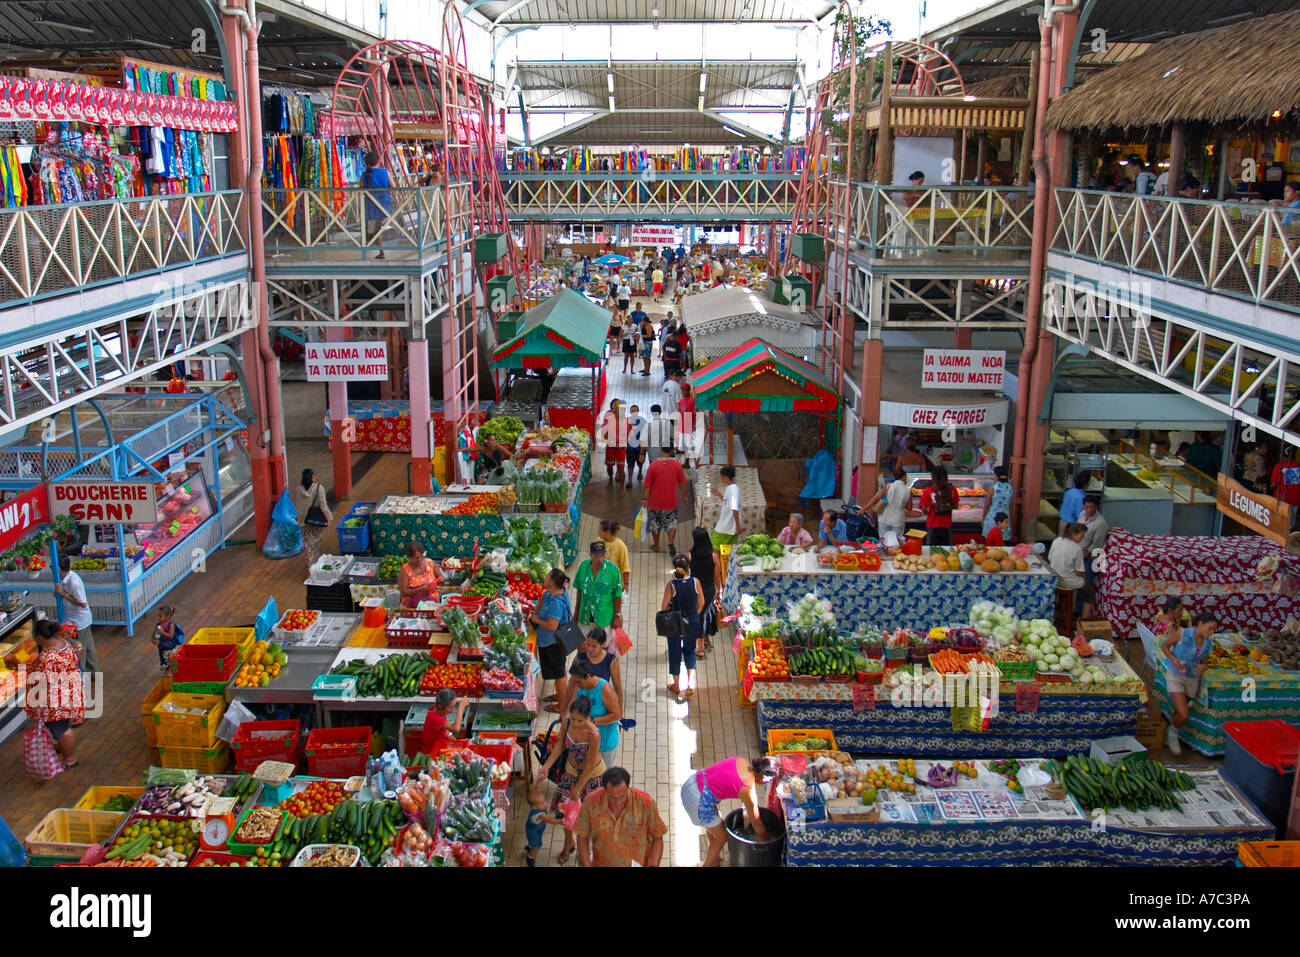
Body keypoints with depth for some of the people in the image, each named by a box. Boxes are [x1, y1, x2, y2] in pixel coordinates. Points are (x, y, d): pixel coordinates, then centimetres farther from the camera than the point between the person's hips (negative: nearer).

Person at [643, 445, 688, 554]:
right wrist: (684, 495, 15)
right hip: (671, 501, 1)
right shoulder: (676, 464, -10)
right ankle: (671, 543, -2)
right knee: (671, 522, 17)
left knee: (655, 524, 18)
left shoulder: (653, 465, -16)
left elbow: (647, 485, -13)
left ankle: (656, 546, 30)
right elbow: (682, 483, 0)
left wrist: (644, 498, -2)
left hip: (655, 502, -1)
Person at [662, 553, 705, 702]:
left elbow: (664, 606, -11)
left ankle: (676, 685, 26)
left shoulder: (671, 585, -17)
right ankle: (691, 683, 2)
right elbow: (701, 603, -1)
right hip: (692, 622, 2)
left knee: (675, 653, 14)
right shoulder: (695, 582, -10)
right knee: (690, 652, 18)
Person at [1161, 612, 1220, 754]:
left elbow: (1204, 662, 10)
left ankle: (1170, 737, 47)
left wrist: (1203, 667, -13)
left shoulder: (1208, 643, -3)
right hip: (1175, 676, -5)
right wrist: (1173, 659, -21)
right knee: (1183, 715, -16)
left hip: (1192, 679, 5)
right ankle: (1172, 734, 17)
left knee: (1179, 713, 19)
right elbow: (1164, 645, -5)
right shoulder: (1182, 634, -18)